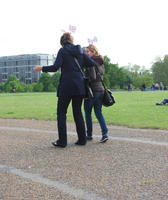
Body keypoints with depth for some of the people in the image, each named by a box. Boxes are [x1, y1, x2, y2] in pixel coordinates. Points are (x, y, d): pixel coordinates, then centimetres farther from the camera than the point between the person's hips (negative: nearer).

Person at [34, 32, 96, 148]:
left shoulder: (63, 51, -4)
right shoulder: (80, 50, 10)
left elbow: (55, 67, -12)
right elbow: (92, 63, 6)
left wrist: (41, 68, 2)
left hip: (66, 86, -5)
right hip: (79, 86, 5)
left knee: (61, 113, 3)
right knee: (78, 112, 13)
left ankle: (62, 141, 0)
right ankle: (82, 139, 13)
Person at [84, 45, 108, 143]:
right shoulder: (101, 62, 13)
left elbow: (92, 77, -21)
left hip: (92, 90, -7)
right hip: (101, 89, 7)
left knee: (88, 112, 7)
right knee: (98, 112, 9)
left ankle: (89, 135, 12)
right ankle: (105, 133, -4)